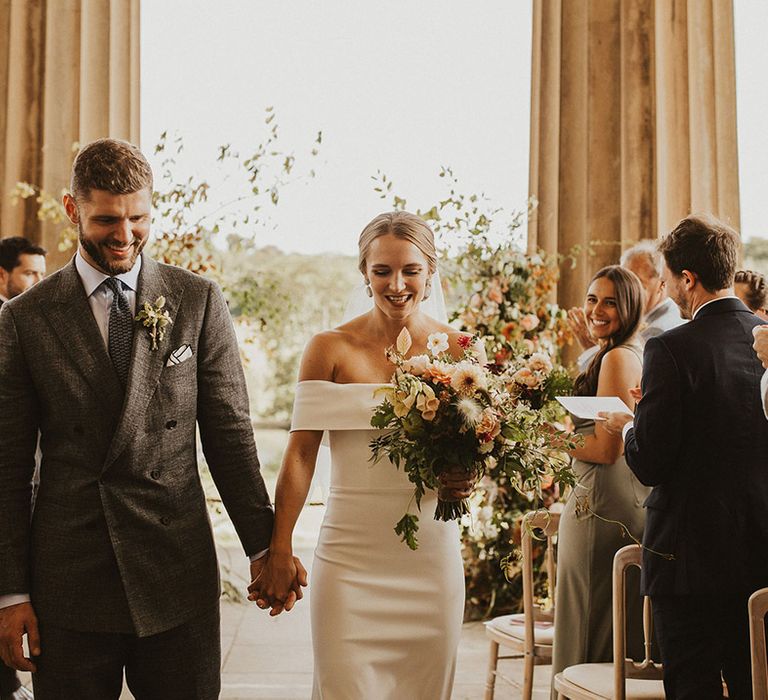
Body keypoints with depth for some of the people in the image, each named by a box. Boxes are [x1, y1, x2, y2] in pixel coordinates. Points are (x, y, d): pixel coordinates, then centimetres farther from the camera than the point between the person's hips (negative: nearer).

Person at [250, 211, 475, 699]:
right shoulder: (331, 349, -2)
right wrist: (280, 551, -8)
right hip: (351, 555, -2)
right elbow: (301, 453, -3)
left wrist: (467, 479, -10)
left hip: (431, 554, 2)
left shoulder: (459, 350, 3)